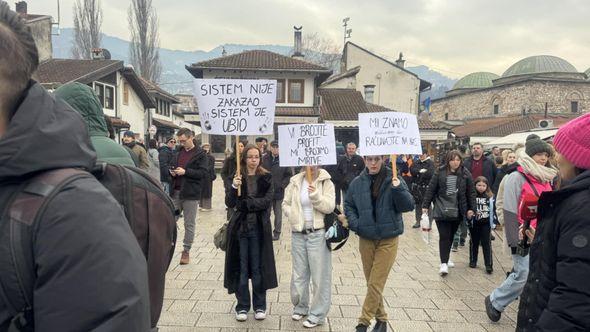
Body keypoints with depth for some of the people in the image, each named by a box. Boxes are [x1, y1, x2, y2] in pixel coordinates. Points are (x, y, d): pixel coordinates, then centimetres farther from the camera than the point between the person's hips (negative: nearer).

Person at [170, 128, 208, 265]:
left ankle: (186, 251, 16)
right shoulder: (178, 152, 12)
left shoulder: (200, 154, -4)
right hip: (176, 192, 5)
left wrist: (186, 172, -19)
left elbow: (204, 173, -12)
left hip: (191, 194, -5)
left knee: (189, 224, 5)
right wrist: (172, 172, 1)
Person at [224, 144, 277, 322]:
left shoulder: (266, 178, 1)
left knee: (258, 268, 7)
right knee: (241, 268, 7)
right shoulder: (237, 177, 2)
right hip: (240, 228, 1)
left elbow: (267, 201, -10)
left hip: (259, 229, -1)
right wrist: (234, 187, -23)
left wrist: (245, 204, -15)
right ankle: (242, 306, 20)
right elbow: (229, 203, -7)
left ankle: (260, 306, 21)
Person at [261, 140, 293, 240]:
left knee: (278, 212, 8)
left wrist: (282, 185, -8)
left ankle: (277, 232, 18)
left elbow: (289, 175, -1)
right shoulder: (265, 159, -1)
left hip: (279, 190, -2)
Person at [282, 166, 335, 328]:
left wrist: (316, 196, -28)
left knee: (320, 274, 2)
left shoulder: (326, 182, -5)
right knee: (298, 273, 15)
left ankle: (318, 314, 15)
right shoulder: (295, 181, 3)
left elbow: (329, 206, -14)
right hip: (298, 233, 4)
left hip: (318, 234, -3)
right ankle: (300, 307, 35)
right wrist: (293, 215, -5)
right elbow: (286, 203, 12)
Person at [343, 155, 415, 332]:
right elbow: (348, 205, 11)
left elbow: (408, 206, -12)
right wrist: (354, 223, -5)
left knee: (375, 284, -1)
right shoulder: (357, 182, 0)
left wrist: (398, 189, -30)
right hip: (366, 239, 3)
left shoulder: (393, 180, -8)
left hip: (388, 240, -3)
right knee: (372, 283, 14)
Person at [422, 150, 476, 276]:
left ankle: (445, 259, 31)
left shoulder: (465, 174, 2)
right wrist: (425, 205, -1)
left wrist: (471, 208, 2)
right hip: (441, 210, -2)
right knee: (444, 236, -6)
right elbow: (431, 189, 0)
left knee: (451, 236, 14)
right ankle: (443, 263, -3)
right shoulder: (440, 172, -3)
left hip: (457, 212, 2)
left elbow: (471, 192, 6)